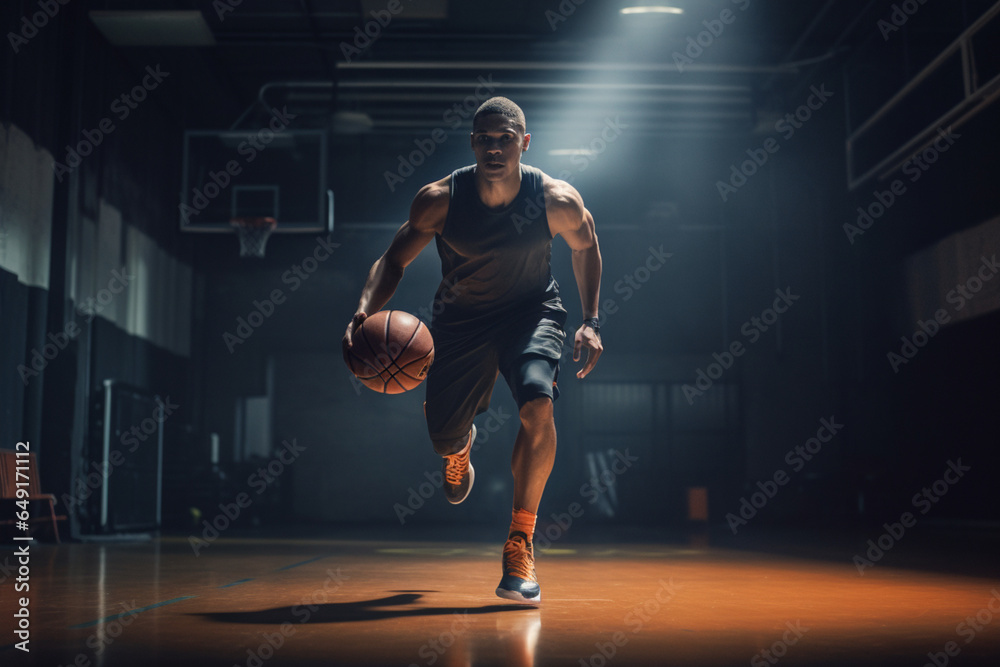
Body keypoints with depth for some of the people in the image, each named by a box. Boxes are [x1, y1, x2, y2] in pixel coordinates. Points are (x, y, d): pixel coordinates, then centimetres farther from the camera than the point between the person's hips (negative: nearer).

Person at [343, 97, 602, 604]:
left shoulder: (558, 201, -20)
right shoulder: (439, 200, -20)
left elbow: (586, 247, 1)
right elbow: (394, 259, -10)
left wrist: (590, 322, -7)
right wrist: (365, 312, -29)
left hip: (531, 310, -1)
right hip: (461, 317, 2)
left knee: (537, 405, -30)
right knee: (442, 440, 5)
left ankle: (519, 543, -15)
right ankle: (461, 446, 50)